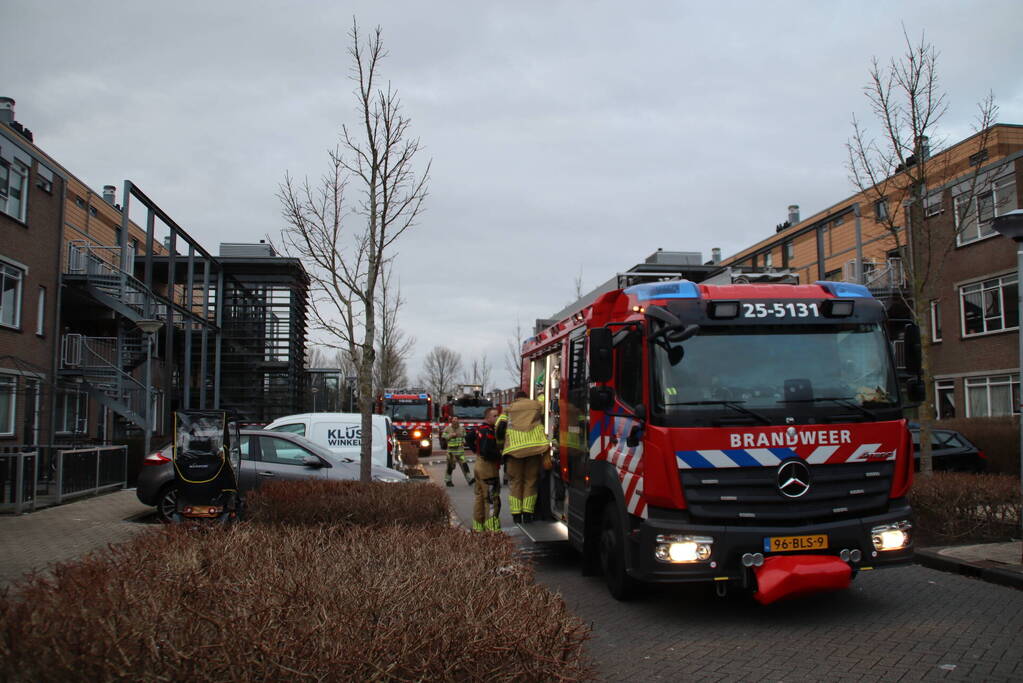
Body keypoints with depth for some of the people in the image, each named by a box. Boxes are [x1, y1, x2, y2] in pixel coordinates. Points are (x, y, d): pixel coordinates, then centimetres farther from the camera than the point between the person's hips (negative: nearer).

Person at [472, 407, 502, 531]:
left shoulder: (479, 429, 10)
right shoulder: (488, 431, -20)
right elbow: (488, 451, -27)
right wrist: (500, 454, -14)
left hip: (479, 464, 10)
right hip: (488, 467, -10)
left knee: (480, 497, 16)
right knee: (491, 499, -7)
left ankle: (478, 526, 23)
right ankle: (492, 529, -8)